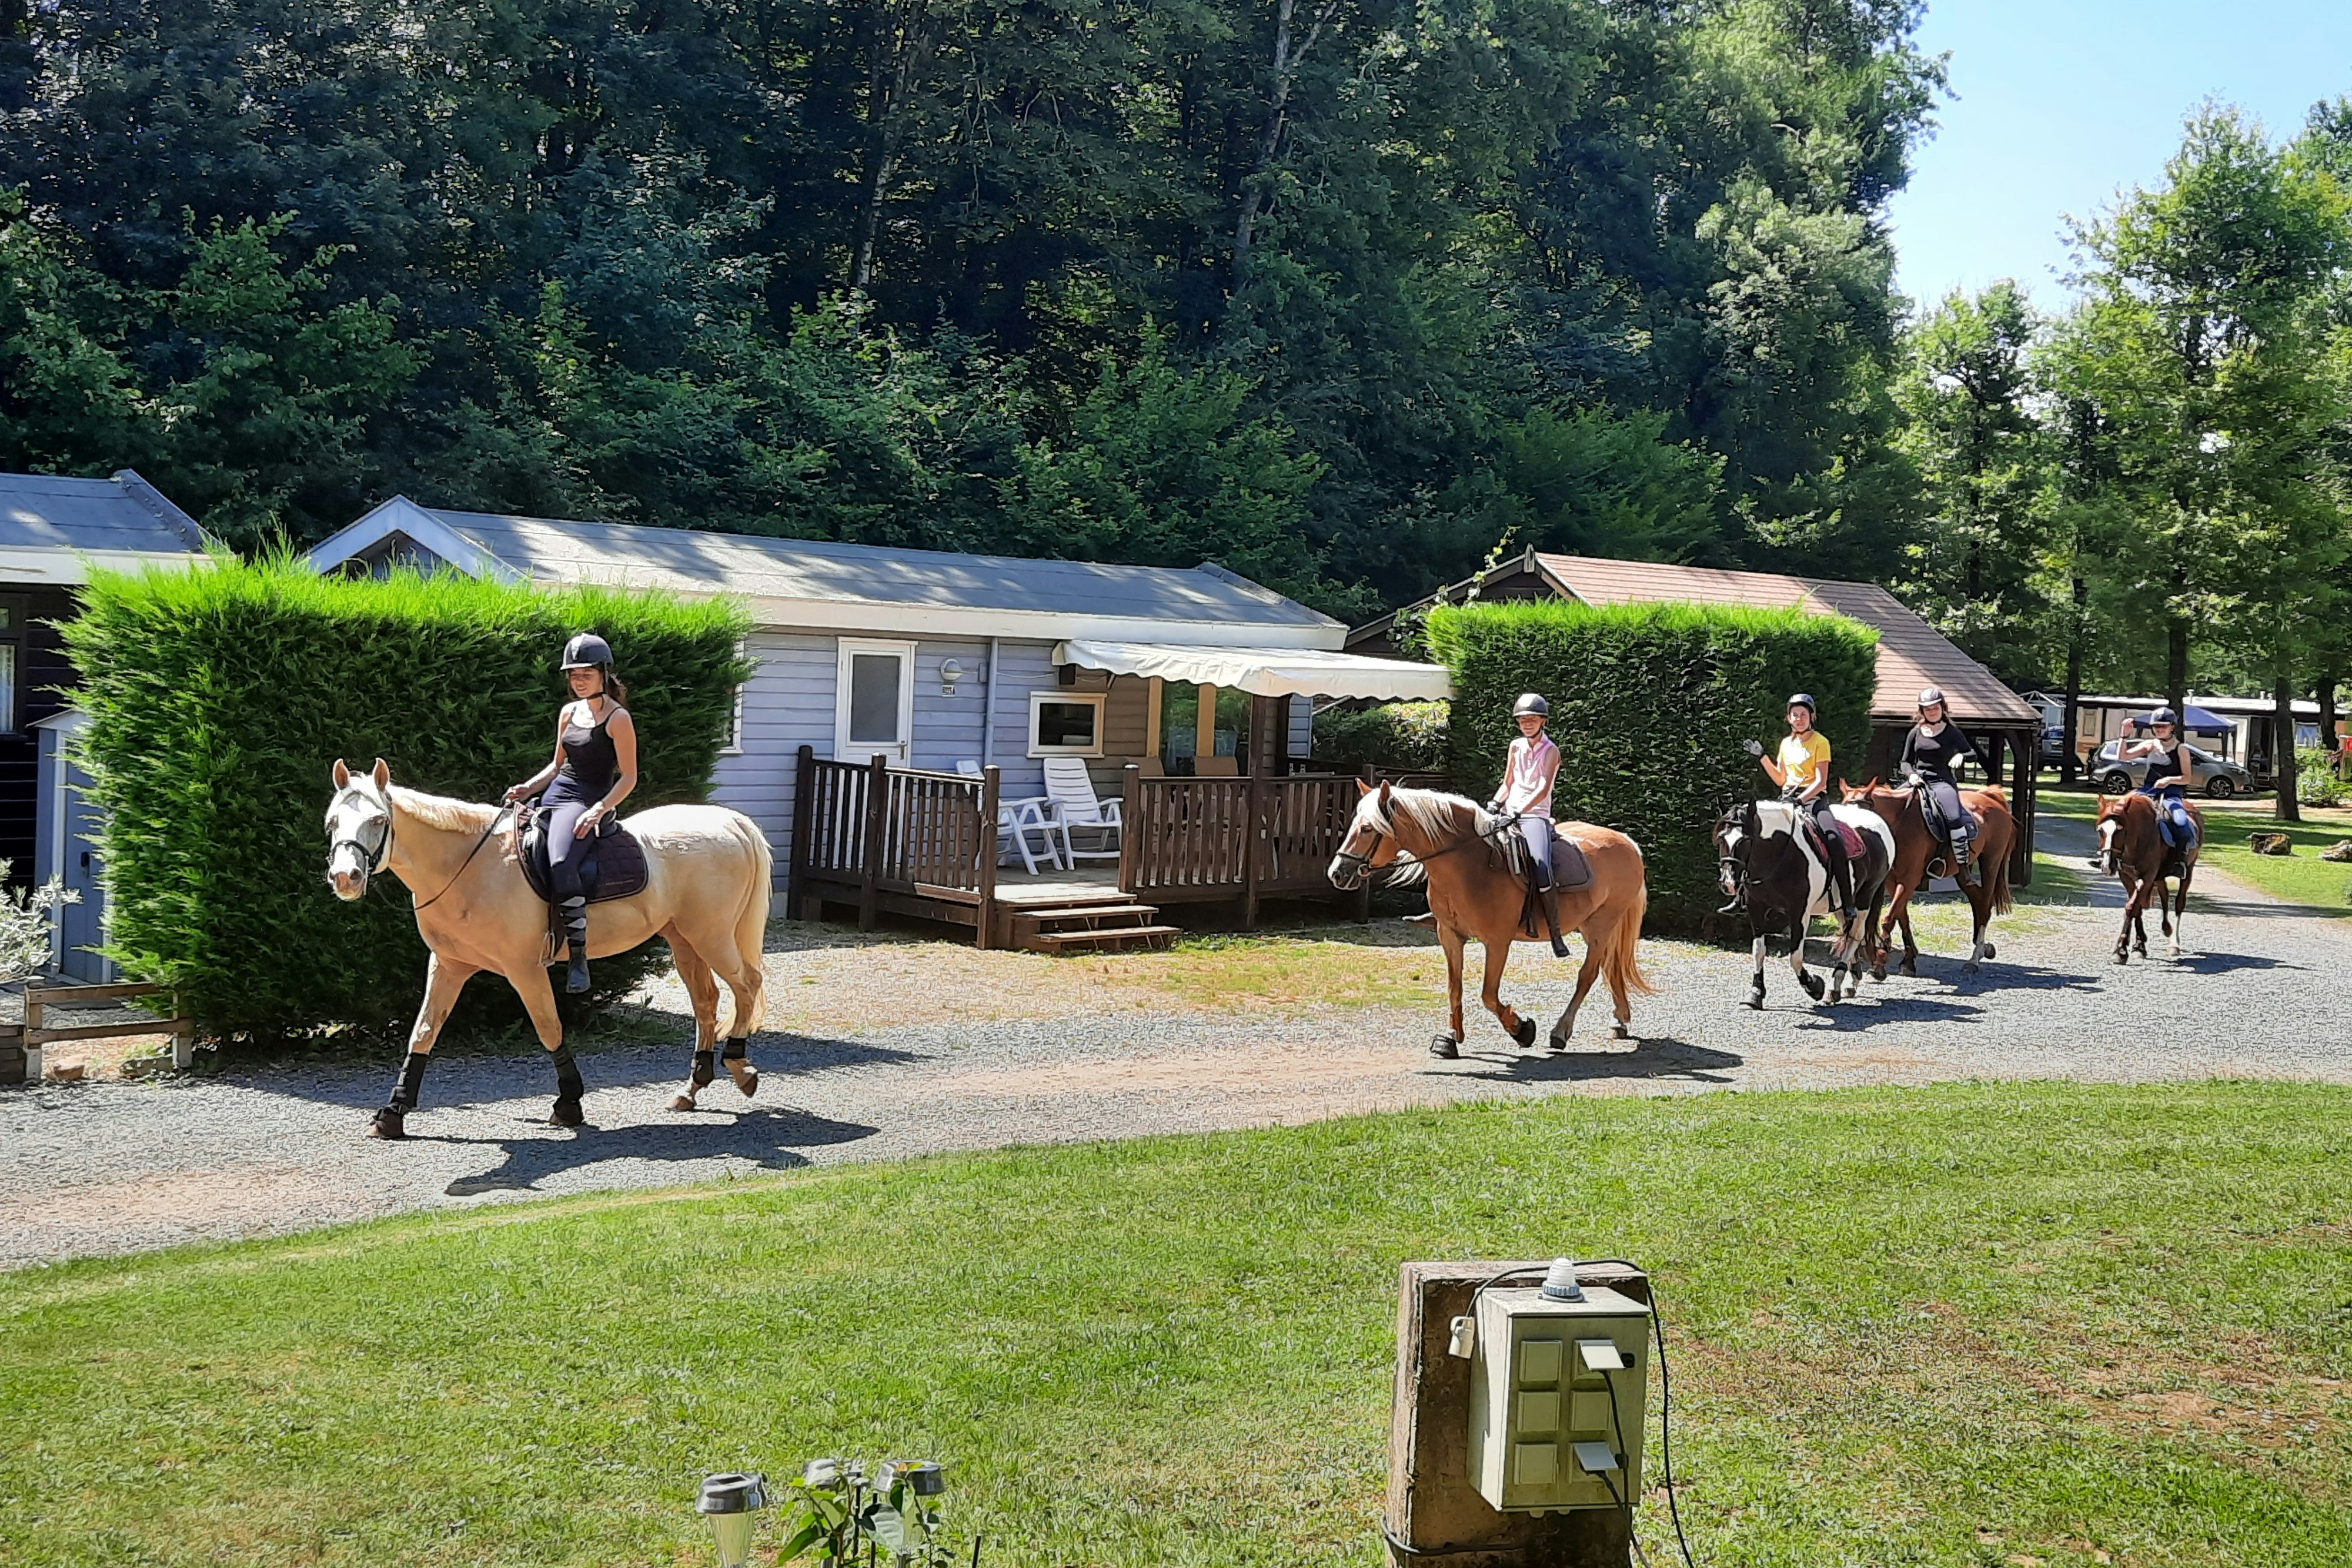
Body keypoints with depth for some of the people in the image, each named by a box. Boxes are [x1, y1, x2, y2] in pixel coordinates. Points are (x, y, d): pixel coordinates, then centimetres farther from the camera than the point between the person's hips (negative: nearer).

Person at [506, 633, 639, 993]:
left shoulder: (618, 718, -6)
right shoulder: (569, 712, 16)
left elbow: (629, 777, -8)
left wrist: (598, 811, -21)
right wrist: (528, 788, 7)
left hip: (587, 801, -9)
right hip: (555, 794, 9)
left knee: (560, 865, -33)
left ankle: (579, 957, -27)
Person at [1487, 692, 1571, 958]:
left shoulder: (1551, 751, 0)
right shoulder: (1516, 747, 16)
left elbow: (1543, 789, -11)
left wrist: (1520, 811, -23)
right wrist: (1496, 802, 0)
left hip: (1535, 815, -6)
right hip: (1508, 813, 6)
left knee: (1541, 867, -27)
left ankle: (1555, 933, -22)